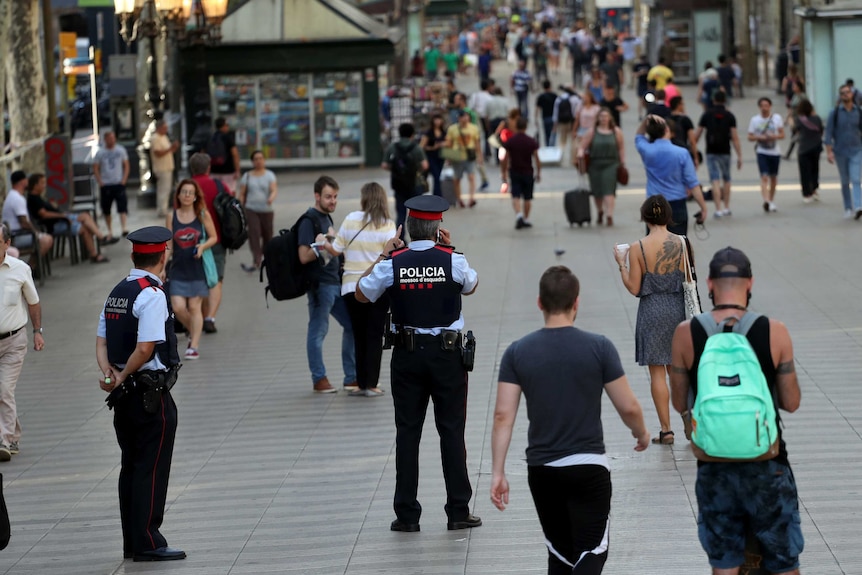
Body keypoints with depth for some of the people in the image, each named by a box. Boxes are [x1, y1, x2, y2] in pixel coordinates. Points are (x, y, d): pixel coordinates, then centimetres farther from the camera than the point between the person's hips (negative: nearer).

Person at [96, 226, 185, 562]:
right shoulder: (153, 295, -16)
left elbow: (101, 341, 7)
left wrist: (108, 374, -6)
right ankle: (148, 543, -1)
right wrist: (123, 377, -10)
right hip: (152, 395, -8)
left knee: (131, 468, 13)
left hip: (124, 395, 8)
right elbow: (145, 348, -23)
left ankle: (132, 543, 18)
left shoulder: (116, 293, 12)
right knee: (152, 470, -3)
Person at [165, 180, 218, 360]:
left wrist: (203, 246, -16)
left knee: (194, 307, -1)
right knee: (178, 307, -6)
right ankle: (193, 332, 23)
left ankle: (194, 346, 4)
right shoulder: (172, 216, 3)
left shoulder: (203, 215, -2)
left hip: (197, 266, -2)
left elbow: (214, 237, 4)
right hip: (178, 269, 2)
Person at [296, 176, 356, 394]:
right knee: (318, 331, -1)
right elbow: (304, 257, -20)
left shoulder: (326, 217, 16)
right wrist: (323, 245, -20)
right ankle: (319, 379, 7)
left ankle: (352, 378, 18)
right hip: (319, 284, -10)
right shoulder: (309, 221, -12)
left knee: (352, 325, 11)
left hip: (335, 282, 10)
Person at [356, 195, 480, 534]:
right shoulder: (453, 260, -8)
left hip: (407, 354, 1)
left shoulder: (392, 263, -8)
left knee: (407, 432, 6)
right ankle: (458, 511, 6)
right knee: (452, 431, 5)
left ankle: (407, 514, 6)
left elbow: (362, 295, 7)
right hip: (447, 353, -1)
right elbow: (471, 286, 13)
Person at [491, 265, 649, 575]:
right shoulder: (599, 347, -7)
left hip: (542, 470, 3)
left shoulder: (518, 352, -2)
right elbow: (628, 407, -3)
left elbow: (503, 415, -5)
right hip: (589, 467, -3)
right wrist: (641, 433, 18)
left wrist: (498, 473, -1)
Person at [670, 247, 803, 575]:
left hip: (714, 466, 1)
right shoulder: (774, 332, -10)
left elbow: (680, 403, 2)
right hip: (766, 467, -1)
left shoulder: (686, 334, -7)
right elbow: (791, 403, -3)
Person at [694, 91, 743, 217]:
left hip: (711, 152, -1)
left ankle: (718, 209, -12)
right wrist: (739, 156, -5)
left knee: (715, 180, -4)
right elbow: (735, 137, -7)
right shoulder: (729, 115, -2)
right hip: (725, 152, 1)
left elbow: (697, 135, 0)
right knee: (726, 179, 17)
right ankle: (726, 207, 23)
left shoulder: (707, 114, 0)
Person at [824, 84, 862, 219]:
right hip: (840, 152, 0)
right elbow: (828, 133, -4)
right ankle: (848, 208, 19)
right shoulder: (835, 113, -2)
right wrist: (829, 152, -13)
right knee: (845, 182, 8)